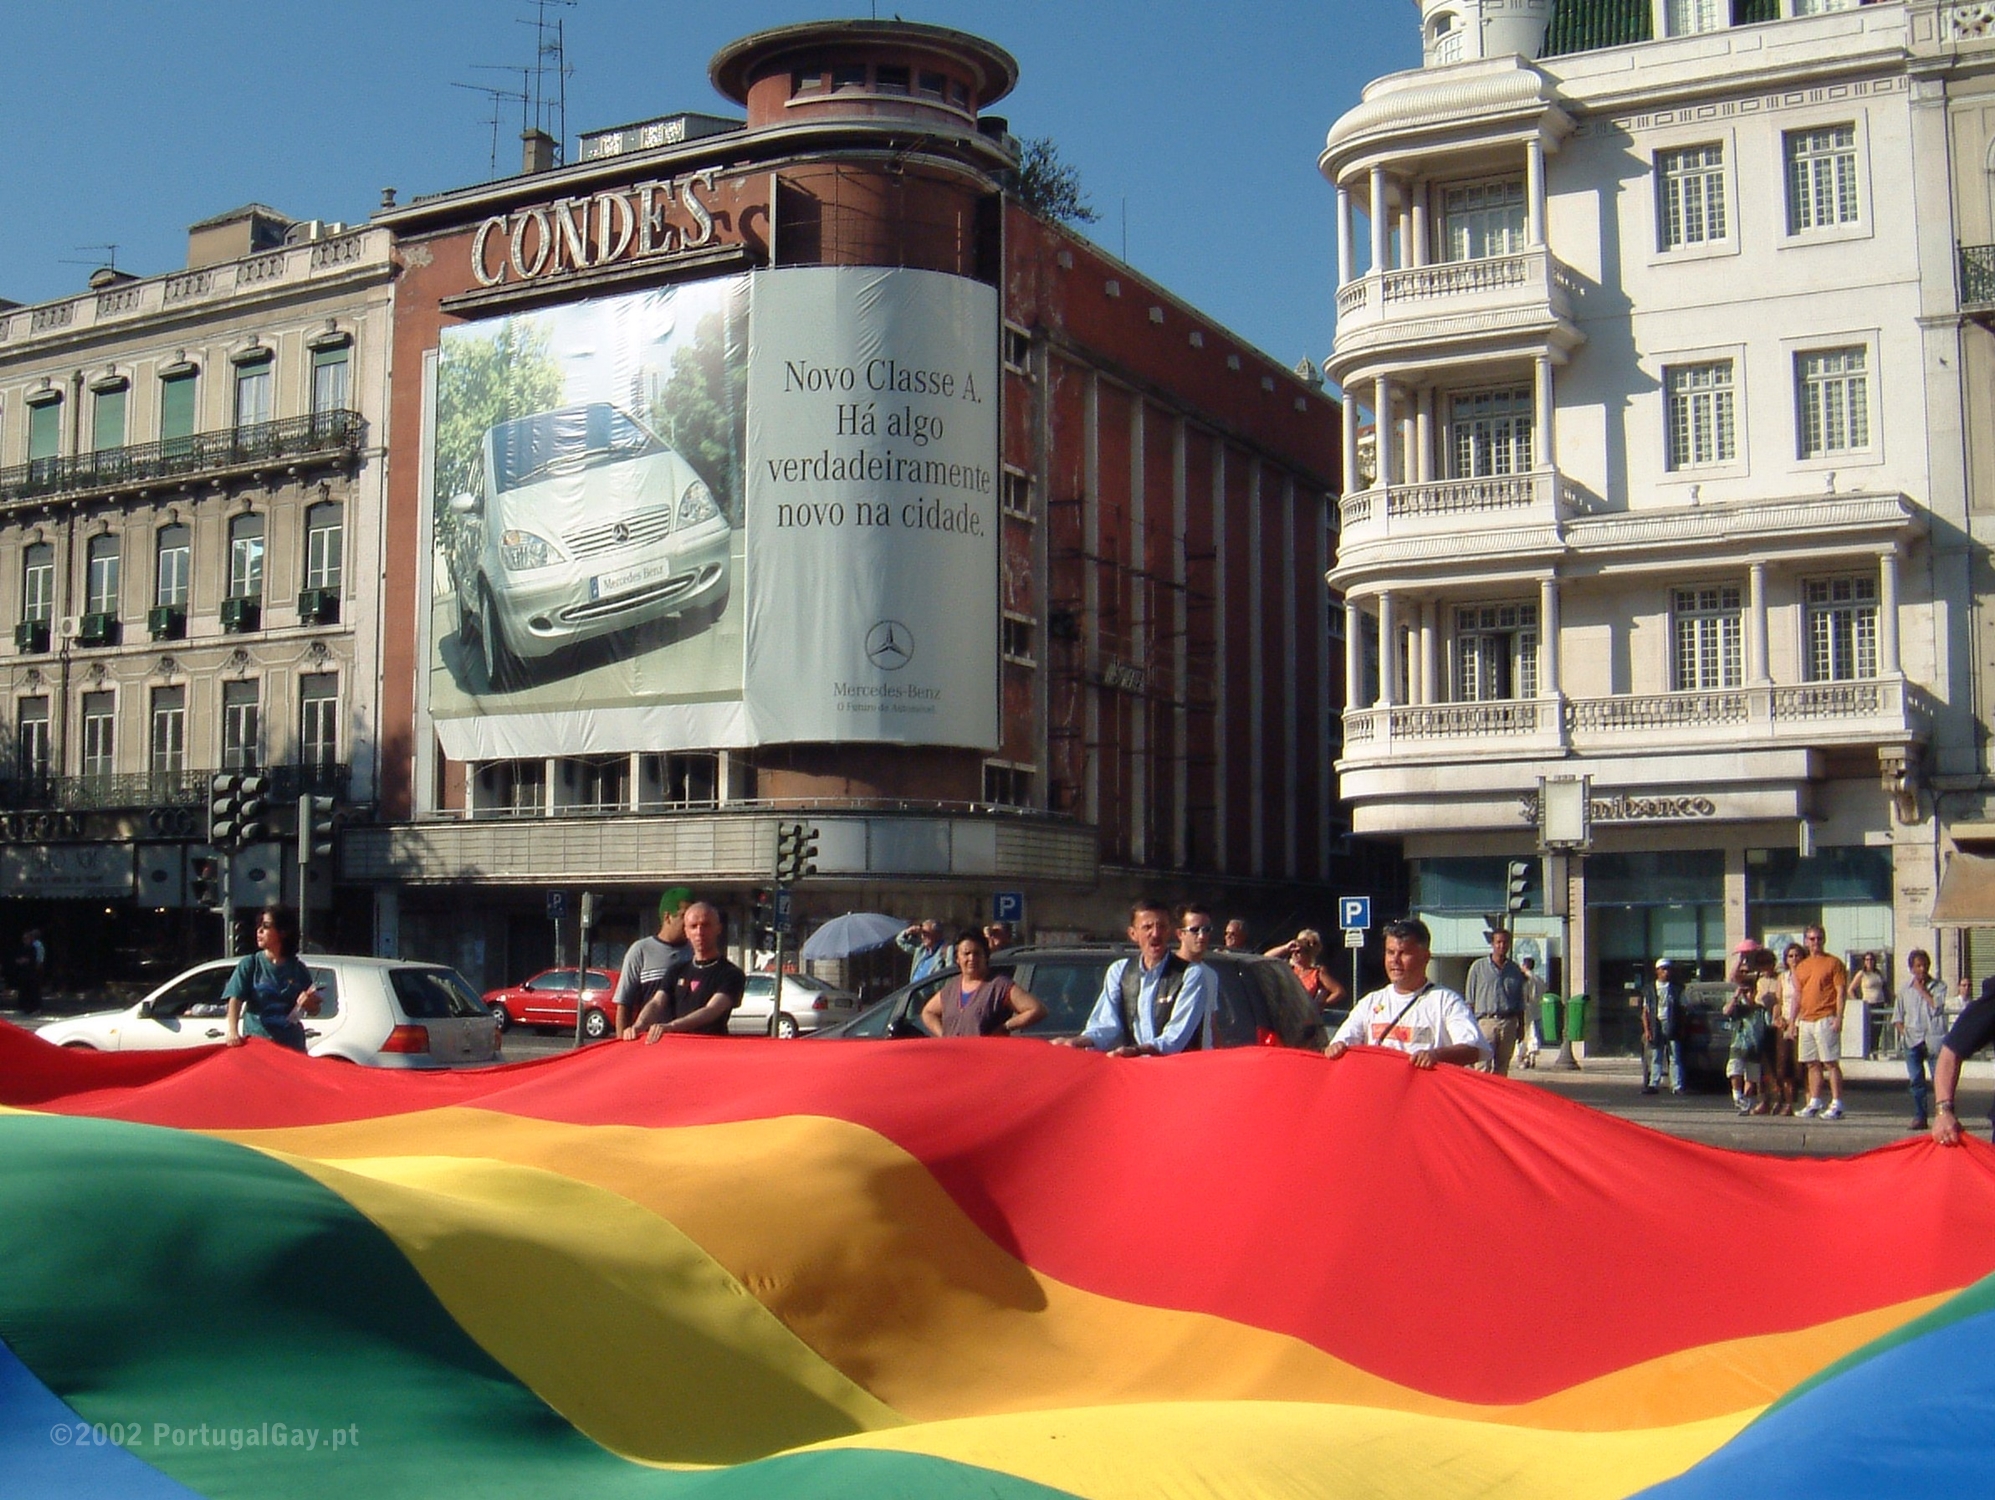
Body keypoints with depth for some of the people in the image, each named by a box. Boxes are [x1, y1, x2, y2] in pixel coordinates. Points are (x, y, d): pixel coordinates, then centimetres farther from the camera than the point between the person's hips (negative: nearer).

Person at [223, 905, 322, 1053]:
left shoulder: (298, 969, 5)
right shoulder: (249, 964, 1)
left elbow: (314, 1010, 11)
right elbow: (235, 1000, -8)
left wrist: (308, 1003, -13)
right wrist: (233, 1032, -25)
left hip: (291, 1044, 2)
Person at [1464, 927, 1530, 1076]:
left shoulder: (1515, 970, 14)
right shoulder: (1478, 966, 4)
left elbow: (1520, 1002, 18)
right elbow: (1470, 1000, 3)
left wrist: (1521, 1025, 12)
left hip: (1509, 1023, 3)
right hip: (1486, 1021, -3)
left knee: (1502, 1067, 6)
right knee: (1483, 1066, -11)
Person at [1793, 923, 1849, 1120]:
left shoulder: (1833, 963, -1)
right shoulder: (1801, 967, 17)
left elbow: (1841, 992, -6)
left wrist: (1838, 1018, -15)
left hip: (1825, 1020, -6)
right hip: (1806, 1021, 7)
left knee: (1831, 1063, -7)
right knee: (1812, 1064, 9)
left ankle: (1836, 1105, -6)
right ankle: (1814, 1103, 14)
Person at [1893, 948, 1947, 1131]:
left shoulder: (1938, 986, 6)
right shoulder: (1905, 989, 14)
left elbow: (1938, 1006, -11)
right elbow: (1897, 1016, 18)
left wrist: (1923, 991, -4)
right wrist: (1903, 1031, 2)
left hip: (1934, 1039, -3)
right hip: (1913, 1040, 3)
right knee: (1916, 1080, 3)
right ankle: (1919, 1117, 7)